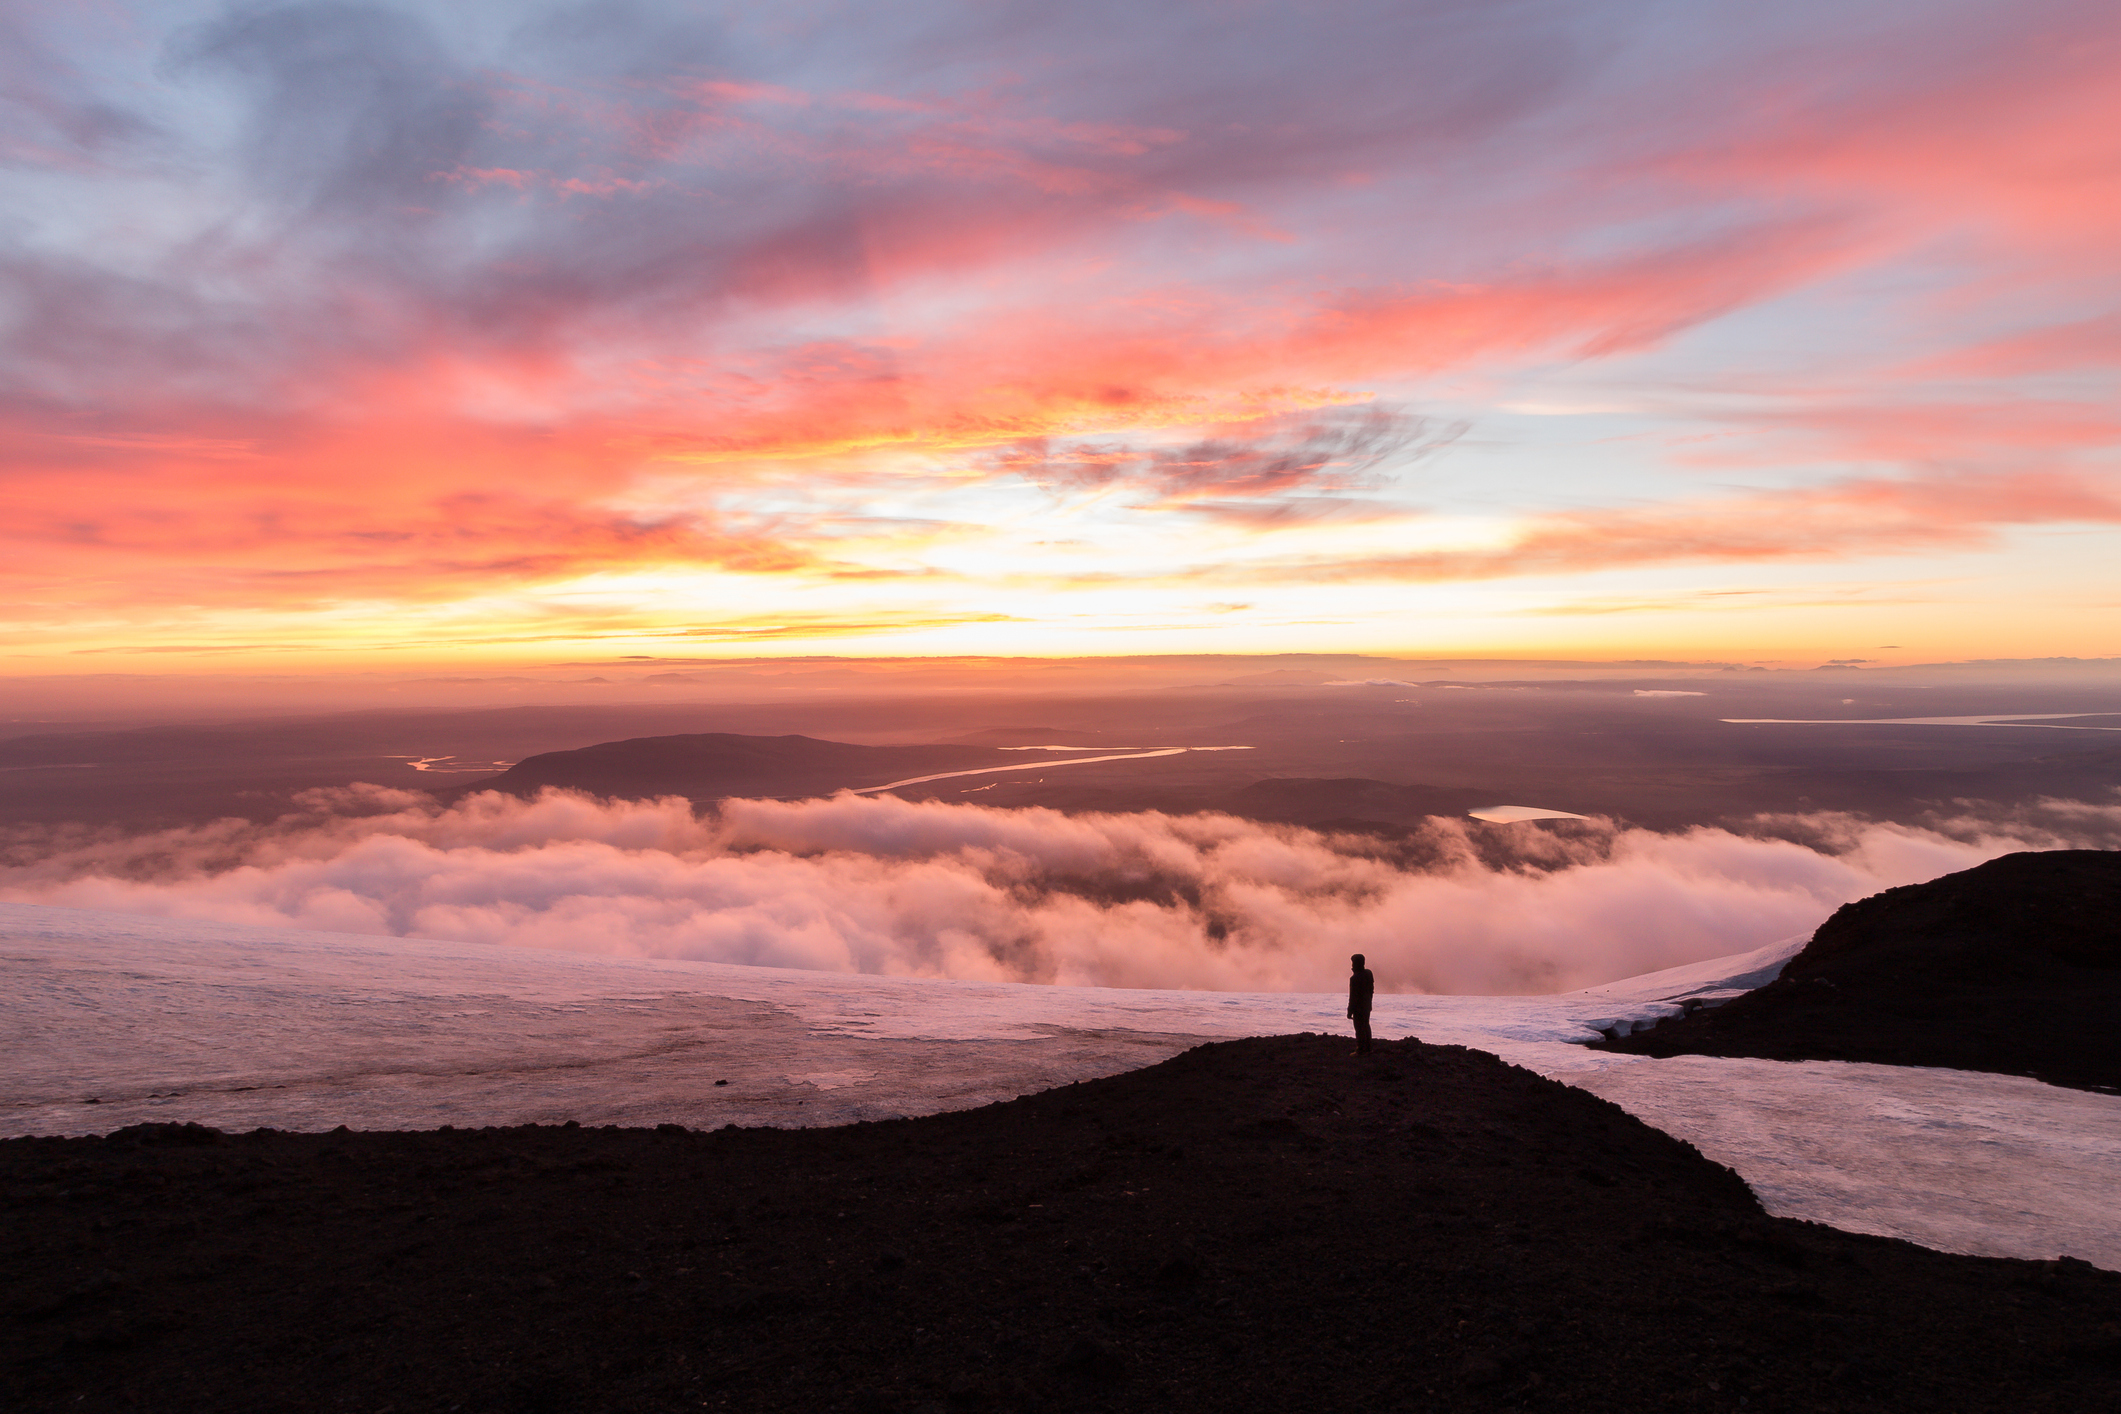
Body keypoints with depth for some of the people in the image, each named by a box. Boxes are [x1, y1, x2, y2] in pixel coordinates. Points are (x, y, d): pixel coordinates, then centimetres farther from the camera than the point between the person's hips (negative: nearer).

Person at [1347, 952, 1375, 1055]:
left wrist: (1349, 1012, -13)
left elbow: (1353, 996, -20)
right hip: (1367, 1006, 8)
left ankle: (1361, 1050, 2)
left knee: (1359, 1028, -2)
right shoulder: (1369, 973, 2)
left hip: (1358, 1007, -8)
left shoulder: (1354, 978, -23)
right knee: (1366, 1026, 18)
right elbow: (1371, 989, 13)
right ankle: (1367, 1049, 26)